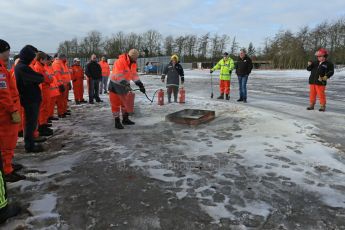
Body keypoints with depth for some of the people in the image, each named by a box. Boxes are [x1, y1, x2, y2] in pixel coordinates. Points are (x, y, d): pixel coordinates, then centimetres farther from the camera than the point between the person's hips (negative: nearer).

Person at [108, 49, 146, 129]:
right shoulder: (120, 62, -27)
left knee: (125, 102, 15)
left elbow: (134, 74, 0)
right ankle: (117, 121, 7)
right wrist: (126, 85, -36)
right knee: (116, 104, -1)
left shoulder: (133, 63, -2)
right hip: (115, 85, -8)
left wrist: (140, 84, -9)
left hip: (123, 84, 8)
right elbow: (118, 76, -31)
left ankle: (125, 119, 29)